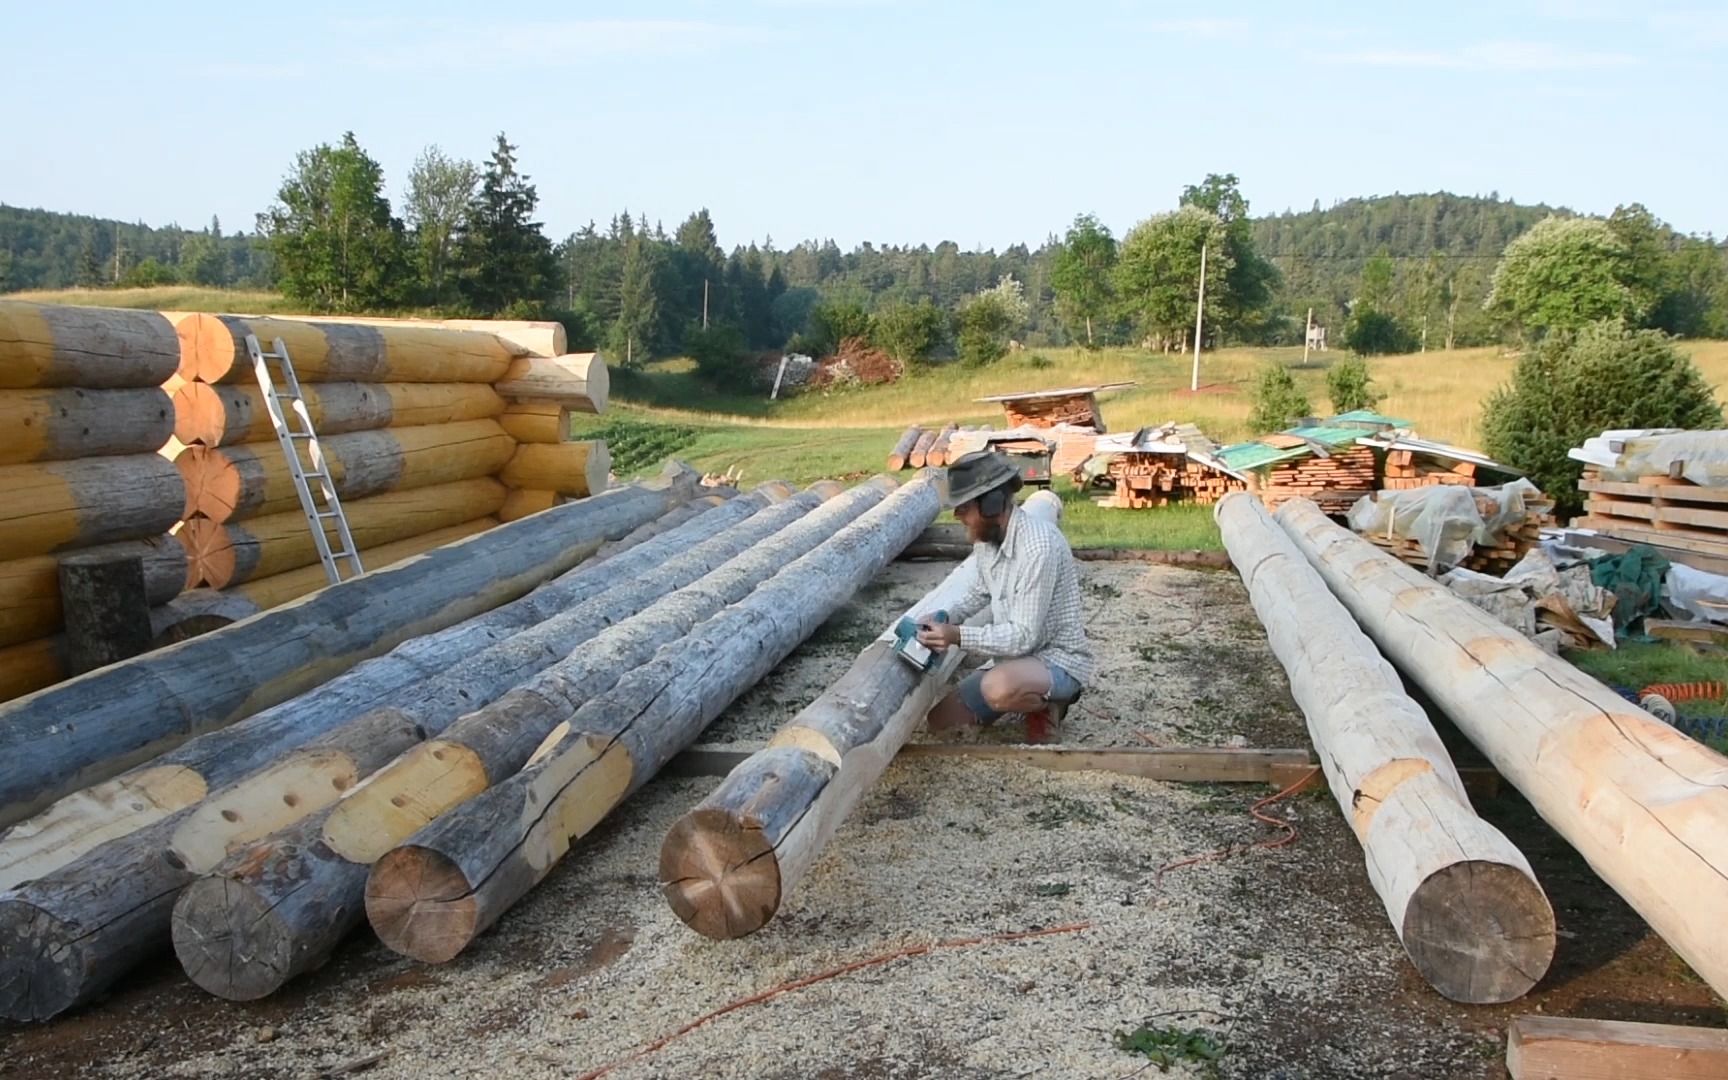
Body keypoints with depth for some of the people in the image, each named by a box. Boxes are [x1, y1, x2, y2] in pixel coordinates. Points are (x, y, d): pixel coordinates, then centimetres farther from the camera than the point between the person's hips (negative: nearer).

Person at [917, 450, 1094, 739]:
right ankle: (1033, 696, 17)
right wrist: (945, 617, 3)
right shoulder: (985, 538, -2)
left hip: (1057, 660, -9)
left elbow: (1023, 637, -28)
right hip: (1016, 658, 9)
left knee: (1000, 687, -40)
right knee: (941, 720, 6)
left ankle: (1046, 703, -6)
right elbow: (982, 592, 20)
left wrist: (958, 636, -30)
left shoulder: (1039, 546, -29)